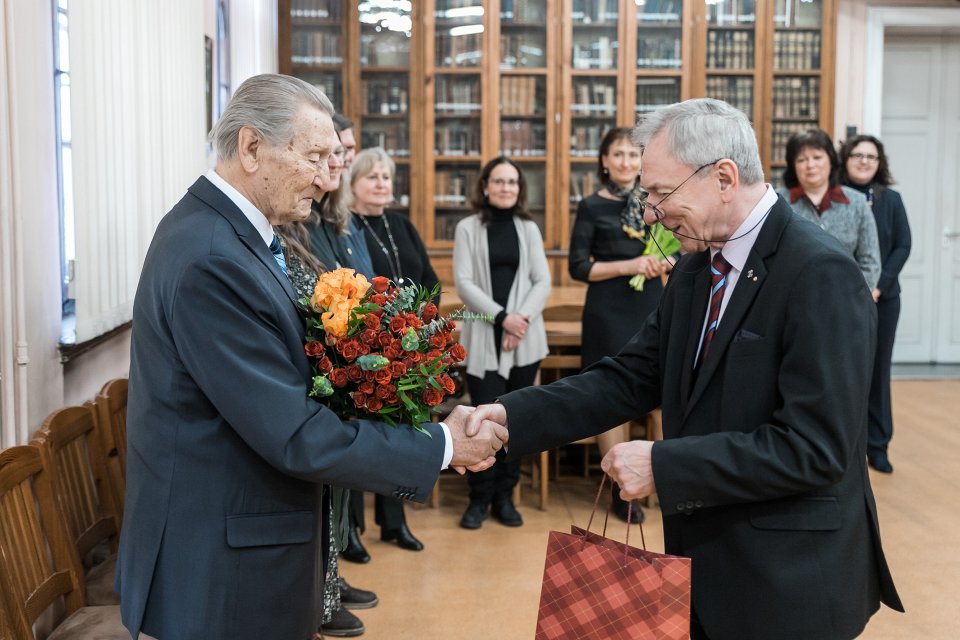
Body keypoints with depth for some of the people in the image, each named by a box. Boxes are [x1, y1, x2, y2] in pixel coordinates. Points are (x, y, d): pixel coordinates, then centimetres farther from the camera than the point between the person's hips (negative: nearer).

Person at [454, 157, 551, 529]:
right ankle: (479, 498, 10)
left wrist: (522, 319, -11)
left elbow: (543, 282, 4)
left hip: (525, 338, 3)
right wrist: (501, 316, -15)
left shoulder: (529, 229, 10)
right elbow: (464, 283, -5)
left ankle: (505, 495, 18)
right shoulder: (468, 228, 2)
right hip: (484, 338, -2)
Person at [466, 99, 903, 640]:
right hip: (705, 560, 7)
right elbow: (632, 378, 2)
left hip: (789, 580, -7)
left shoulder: (821, 273, -21)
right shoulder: (697, 266, 5)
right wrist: (515, 415, -10)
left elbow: (813, 447, -25)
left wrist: (662, 465, -23)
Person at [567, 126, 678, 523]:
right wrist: (630, 266, -18)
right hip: (609, 315, -3)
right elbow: (578, 267, -7)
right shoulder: (592, 207, -2)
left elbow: (675, 252, 16)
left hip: (654, 310, 3)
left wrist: (666, 263, -8)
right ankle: (620, 490, 17)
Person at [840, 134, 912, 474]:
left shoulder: (891, 199, 6)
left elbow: (903, 246, 3)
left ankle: (877, 445, 16)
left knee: (877, 370, 7)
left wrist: (879, 285, -10)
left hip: (883, 298, 3)